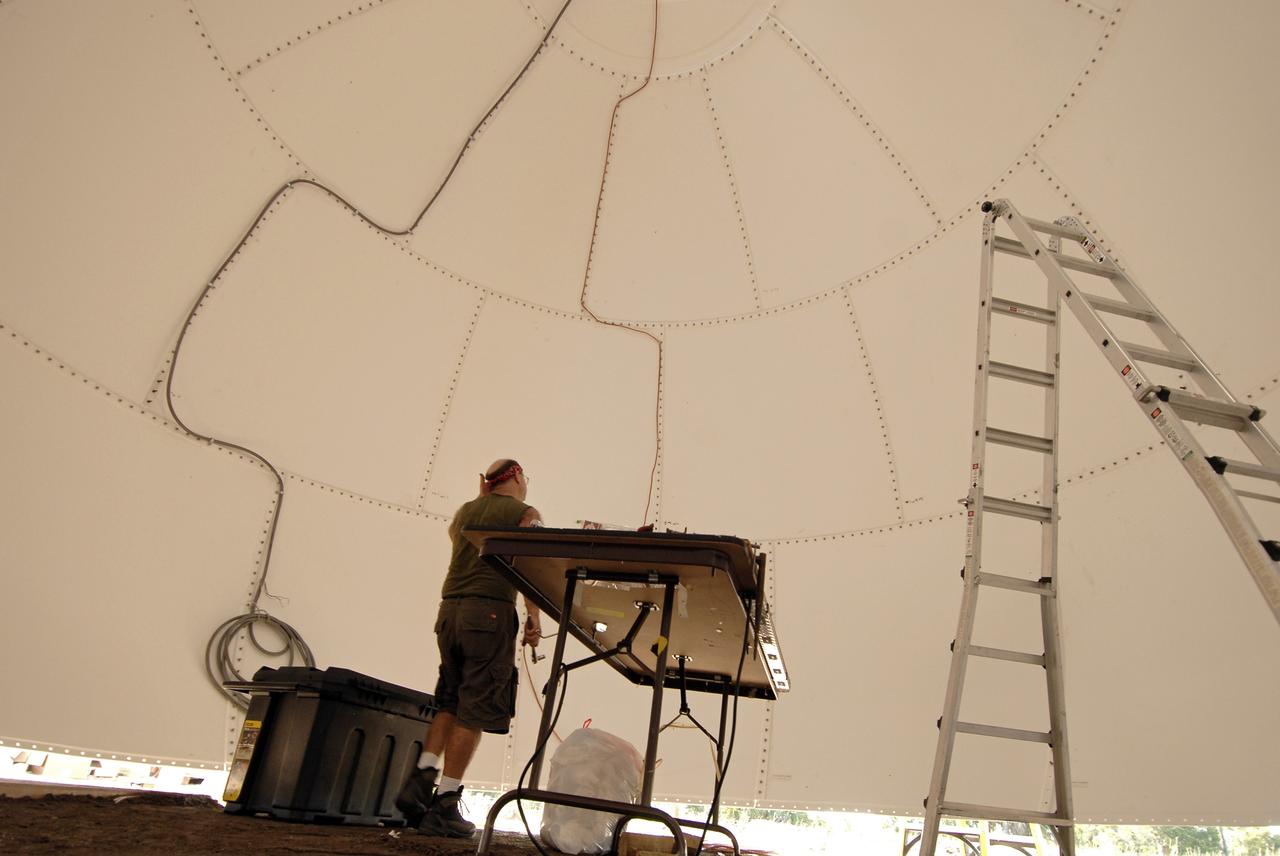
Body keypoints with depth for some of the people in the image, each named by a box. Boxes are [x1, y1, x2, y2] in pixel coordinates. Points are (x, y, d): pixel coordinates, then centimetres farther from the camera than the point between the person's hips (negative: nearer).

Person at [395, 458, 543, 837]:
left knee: (449, 702, 15)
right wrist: (534, 618, -13)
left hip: (450, 609, 6)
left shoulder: (464, 511, 20)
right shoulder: (525, 514, 2)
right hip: (490, 610, -6)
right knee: (475, 709, -3)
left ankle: (421, 778, 2)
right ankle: (445, 804, -3)